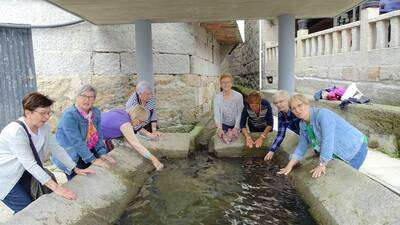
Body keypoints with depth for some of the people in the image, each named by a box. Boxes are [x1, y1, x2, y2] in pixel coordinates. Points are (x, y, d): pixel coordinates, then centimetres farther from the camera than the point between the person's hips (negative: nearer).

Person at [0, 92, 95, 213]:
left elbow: (56, 148, -1)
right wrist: (56, 187, -35)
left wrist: (76, 169, -6)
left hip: (24, 173, 7)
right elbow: (30, 164, -32)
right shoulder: (15, 131, -30)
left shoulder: (44, 126, -8)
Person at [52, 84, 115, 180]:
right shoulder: (69, 115, -21)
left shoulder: (96, 112, 1)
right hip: (69, 156, -6)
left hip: (87, 150, 7)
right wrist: (92, 160, -28)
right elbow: (77, 141, -26)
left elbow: (99, 135, 2)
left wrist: (102, 153, -12)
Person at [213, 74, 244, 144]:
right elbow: (217, 114, -10)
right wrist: (219, 128, -22)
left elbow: (240, 114, -11)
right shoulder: (217, 98, -7)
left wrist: (236, 128, -20)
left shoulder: (238, 96, -12)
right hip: (224, 125, 1)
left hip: (235, 125, -1)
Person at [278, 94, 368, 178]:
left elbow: (327, 141, -33)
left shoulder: (322, 114, -27)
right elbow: (302, 146, 4)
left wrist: (322, 165, -33)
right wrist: (289, 166, -2)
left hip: (355, 148, -7)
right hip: (339, 154, 7)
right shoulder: (303, 124, -2)